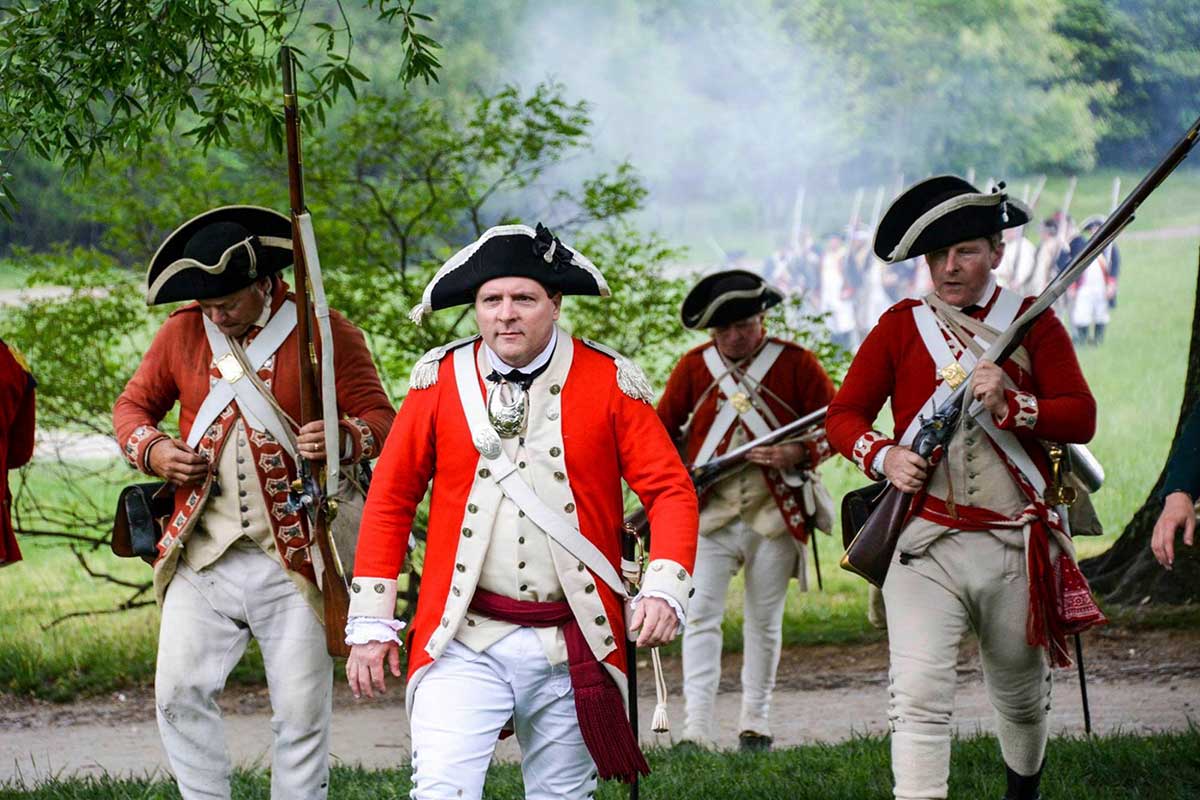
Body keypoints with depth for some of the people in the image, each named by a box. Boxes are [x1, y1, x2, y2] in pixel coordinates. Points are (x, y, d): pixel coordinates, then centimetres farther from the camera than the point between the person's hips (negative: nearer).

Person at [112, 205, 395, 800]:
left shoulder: (326, 333, -2)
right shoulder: (181, 332, 7)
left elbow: (380, 417, -2)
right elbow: (133, 405, 17)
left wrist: (342, 438, -25)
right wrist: (152, 451, -5)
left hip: (294, 560, -3)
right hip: (202, 555, 3)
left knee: (301, 709, 0)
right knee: (180, 691, -3)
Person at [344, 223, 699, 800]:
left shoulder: (610, 383, 0)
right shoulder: (440, 381, 2)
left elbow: (671, 490, 0)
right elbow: (390, 498, 6)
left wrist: (664, 589, -16)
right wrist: (371, 622, 3)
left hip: (571, 644, 1)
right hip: (465, 640, -1)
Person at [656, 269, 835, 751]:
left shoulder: (796, 363, -1)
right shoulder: (693, 367, 5)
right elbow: (662, 429, 15)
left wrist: (798, 454, -16)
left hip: (775, 513, 0)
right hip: (708, 513, 0)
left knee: (764, 621, 9)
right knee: (700, 616, -10)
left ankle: (755, 724, 20)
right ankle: (697, 730, -14)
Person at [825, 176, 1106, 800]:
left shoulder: (1033, 322, 5)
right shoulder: (900, 328, 6)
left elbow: (1081, 418, -2)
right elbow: (843, 414, 8)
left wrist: (1011, 406, -19)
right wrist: (883, 457, -12)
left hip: (1017, 546, 1)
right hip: (924, 544, -1)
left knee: (1022, 696, 19)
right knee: (917, 697, -17)